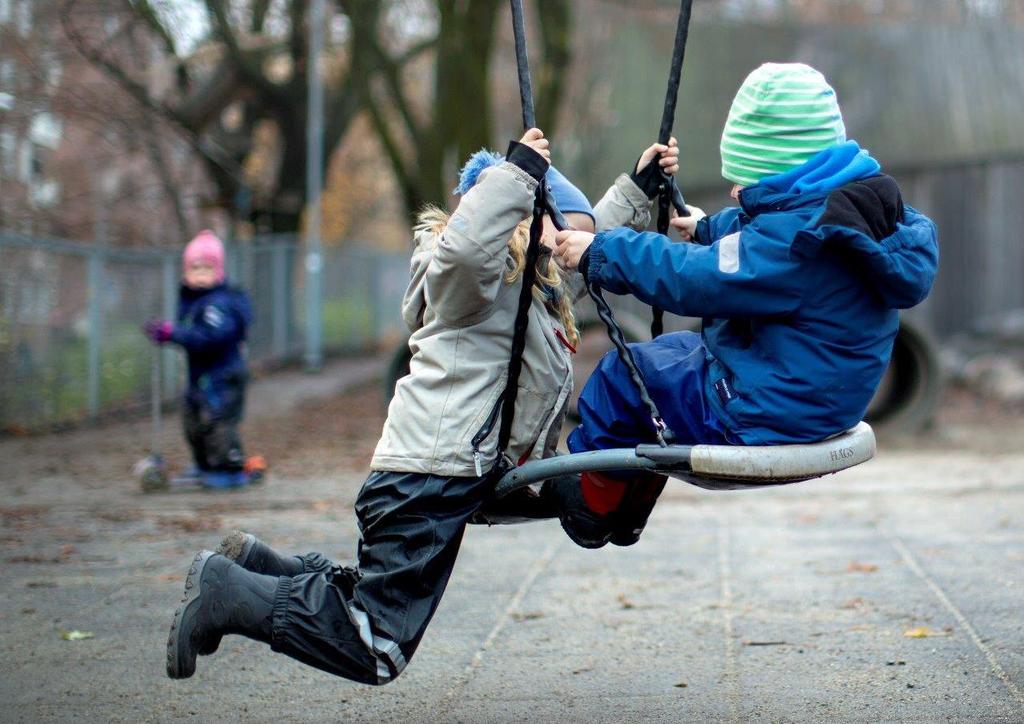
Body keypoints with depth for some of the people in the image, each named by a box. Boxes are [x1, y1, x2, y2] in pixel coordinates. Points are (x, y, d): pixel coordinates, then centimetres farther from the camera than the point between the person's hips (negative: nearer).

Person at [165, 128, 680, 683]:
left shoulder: (541, 287, 23)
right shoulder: (485, 277, -7)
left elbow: (594, 239, 40)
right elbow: (465, 244, -32)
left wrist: (637, 187, 32)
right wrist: (519, 170, -26)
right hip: (431, 474, -11)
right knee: (373, 652, -12)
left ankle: (255, 565, 23)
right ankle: (225, 594, -4)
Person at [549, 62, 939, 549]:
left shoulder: (799, 237, -30)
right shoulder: (858, 205, 1)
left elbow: (691, 280, -29)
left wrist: (600, 253, -18)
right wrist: (709, 228, 37)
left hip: (763, 417, -10)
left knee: (623, 374, 4)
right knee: (670, 349, 26)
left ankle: (594, 508, 24)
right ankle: (629, 515, 34)